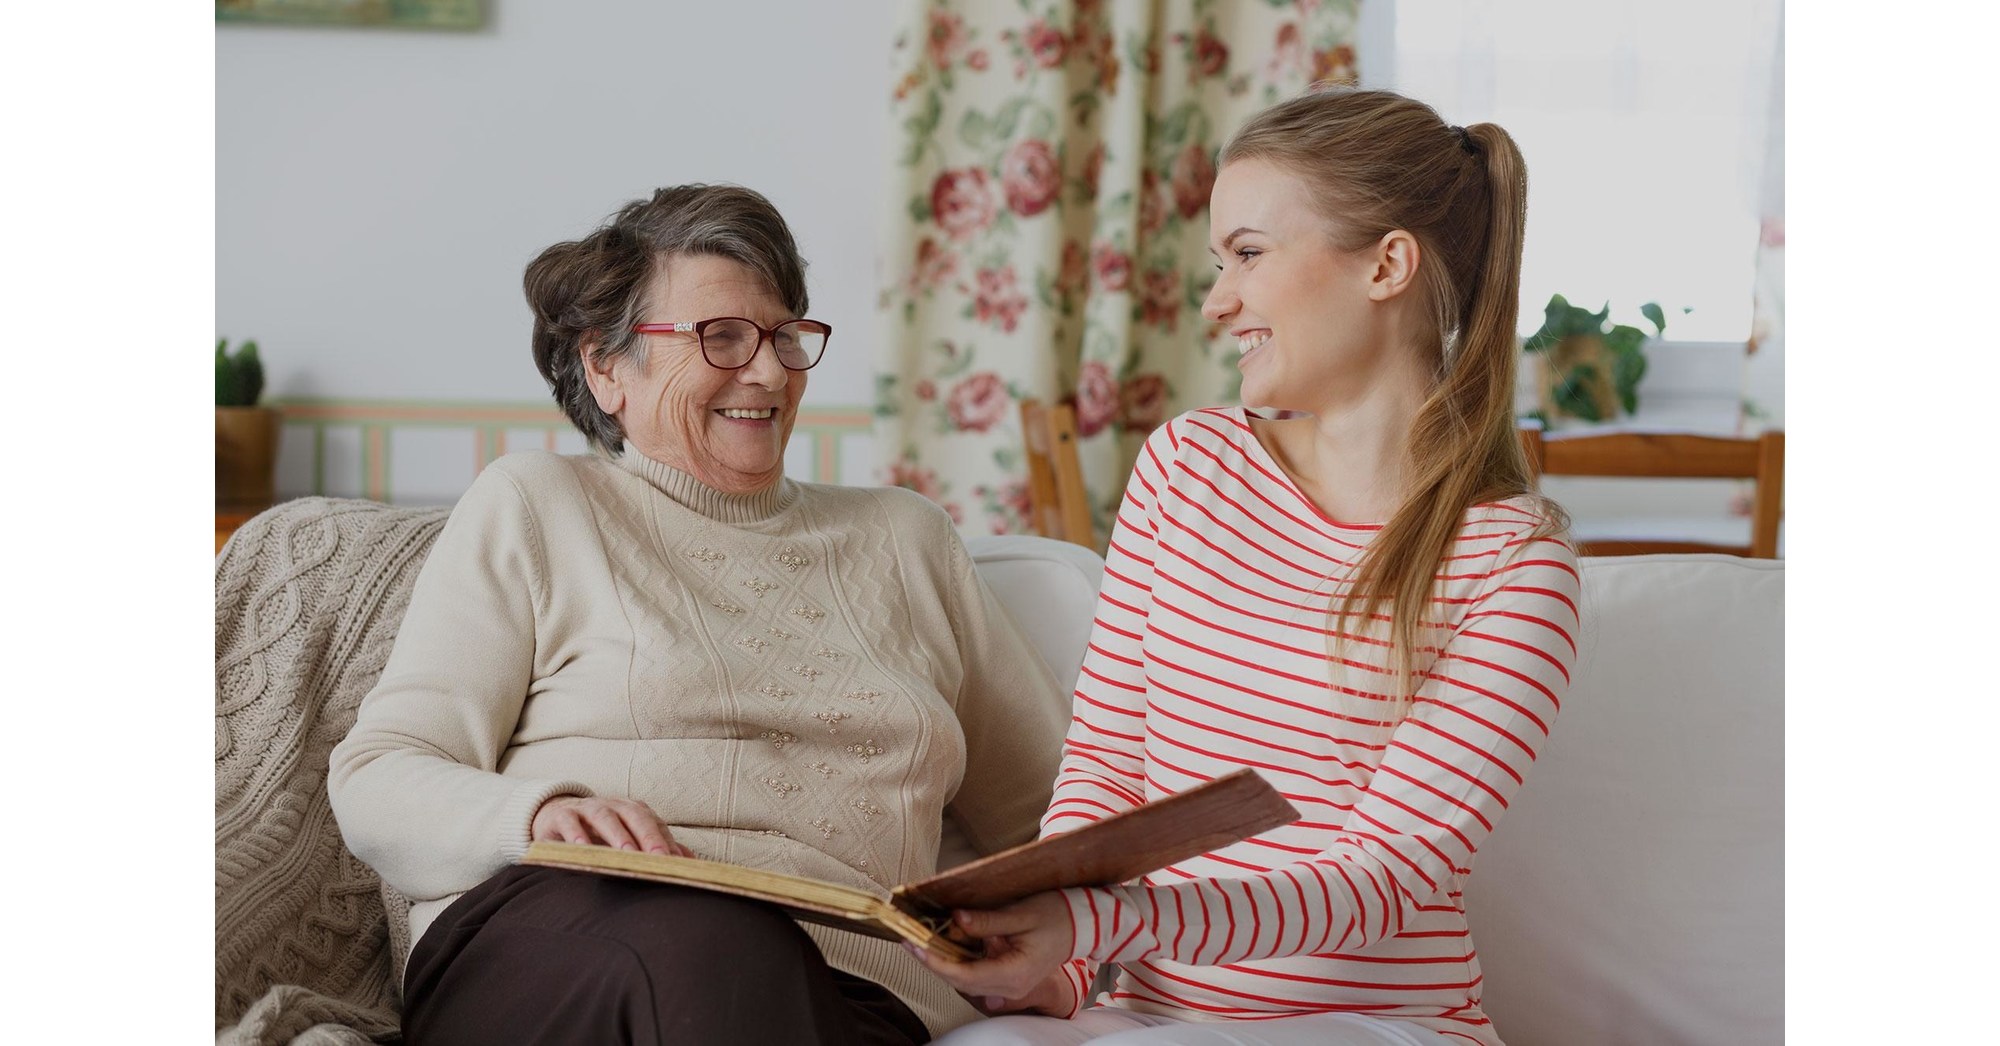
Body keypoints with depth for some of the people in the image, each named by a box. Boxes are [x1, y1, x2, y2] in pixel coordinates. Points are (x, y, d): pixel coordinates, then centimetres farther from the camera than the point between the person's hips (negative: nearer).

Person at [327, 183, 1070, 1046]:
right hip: (546, 955, -2)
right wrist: (540, 815, -15)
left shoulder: (902, 539, 28)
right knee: (711, 938, -38)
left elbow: (1053, 822, 31)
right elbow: (375, 783, 7)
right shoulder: (533, 508, 17)